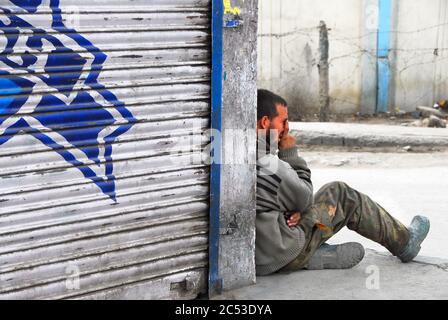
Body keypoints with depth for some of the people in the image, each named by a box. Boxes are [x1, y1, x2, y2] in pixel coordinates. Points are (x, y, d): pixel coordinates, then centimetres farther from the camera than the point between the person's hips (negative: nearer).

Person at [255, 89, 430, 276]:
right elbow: (304, 198, -7)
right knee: (342, 196, 7)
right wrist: (290, 152, -3)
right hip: (279, 257, -8)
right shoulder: (270, 167, -26)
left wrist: (294, 210, -5)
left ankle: (314, 256, 11)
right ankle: (403, 242, 23)